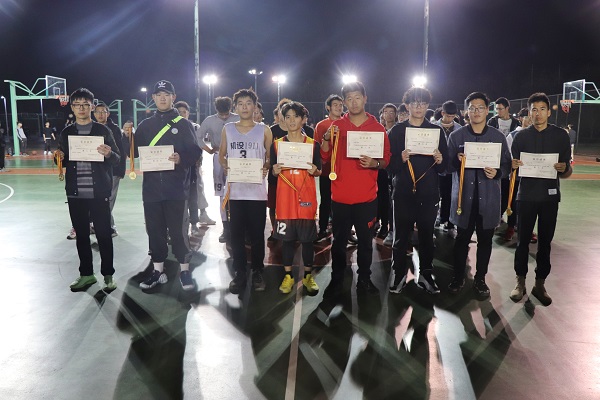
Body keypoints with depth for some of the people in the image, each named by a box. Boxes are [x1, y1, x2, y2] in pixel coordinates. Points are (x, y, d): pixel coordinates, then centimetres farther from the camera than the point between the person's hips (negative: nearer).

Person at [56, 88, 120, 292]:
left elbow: (117, 160, 1)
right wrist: (60, 158, -6)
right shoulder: (66, 133, 11)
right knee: (81, 234, 11)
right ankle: (86, 274, 24)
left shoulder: (103, 131, 2)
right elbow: (63, 162, 16)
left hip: (99, 193, -3)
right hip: (75, 193, 3)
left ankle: (108, 275, 13)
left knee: (103, 234, 1)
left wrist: (108, 154, -20)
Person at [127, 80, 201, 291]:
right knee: (154, 229, 9)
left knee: (178, 230, -1)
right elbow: (135, 152, 10)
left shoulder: (183, 124, 4)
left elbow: (195, 151, -3)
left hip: (176, 187, -3)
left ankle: (184, 270, 12)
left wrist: (181, 158, -21)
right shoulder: (145, 125, 14)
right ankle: (158, 270, 21)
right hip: (151, 187, 4)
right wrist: (127, 137, -7)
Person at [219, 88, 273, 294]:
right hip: (235, 190, 2)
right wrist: (225, 166, -6)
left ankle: (257, 272, 19)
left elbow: (272, 157, 7)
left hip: (257, 191, -1)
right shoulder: (227, 129, 9)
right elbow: (222, 155, 14)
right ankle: (239, 273, 16)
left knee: (257, 234, 5)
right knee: (236, 234, 5)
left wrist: (266, 167, -13)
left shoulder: (264, 130, 4)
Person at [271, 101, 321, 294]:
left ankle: (308, 276, 19)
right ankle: (288, 276, 18)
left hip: (306, 196, 0)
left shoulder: (313, 144, 3)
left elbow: (319, 172, 8)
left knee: (307, 238, 5)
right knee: (287, 237, 6)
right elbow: (273, 172, 11)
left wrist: (314, 171, -14)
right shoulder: (277, 144, 5)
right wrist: (276, 171, -11)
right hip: (285, 196, 1)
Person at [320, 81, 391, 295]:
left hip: (366, 196, 0)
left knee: (366, 240, 7)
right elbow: (325, 156, 8)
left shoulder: (378, 127, 3)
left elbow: (386, 160, 5)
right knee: (339, 240, 7)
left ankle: (364, 279, 21)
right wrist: (326, 139, -11)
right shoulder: (336, 126, 5)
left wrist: (375, 163, -17)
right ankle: (336, 279, 20)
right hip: (340, 195, 0)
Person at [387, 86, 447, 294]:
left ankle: (426, 275, 23)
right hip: (403, 192, -1)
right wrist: (401, 159, -20)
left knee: (427, 236, 9)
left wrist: (440, 161, -14)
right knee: (401, 236, 3)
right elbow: (389, 164, -1)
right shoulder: (397, 130, 3)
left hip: (428, 193, 2)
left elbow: (444, 167, 8)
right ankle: (399, 274, 17)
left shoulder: (436, 130, 8)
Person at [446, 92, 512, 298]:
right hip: (464, 196, -1)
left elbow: (507, 165, 6)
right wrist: (457, 161, -17)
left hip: (488, 197, 1)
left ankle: (480, 279, 23)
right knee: (462, 239, 7)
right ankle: (458, 277, 22)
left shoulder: (498, 136, 4)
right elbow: (447, 165, 4)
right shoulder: (456, 136, 3)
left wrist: (497, 172, -15)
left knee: (485, 240, 9)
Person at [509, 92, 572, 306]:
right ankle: (520, 281, 16)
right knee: (523, 239, 3)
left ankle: (540, 284, 18)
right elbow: (512, 166, 5)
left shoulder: (560, 135, 1)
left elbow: (567, 173, 2)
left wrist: (564, 169, -21)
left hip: (550, 195, 0)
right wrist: (513, 165, -18)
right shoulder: (521, 136, 1)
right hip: (527, 194, 0)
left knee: (545, 241, 6)